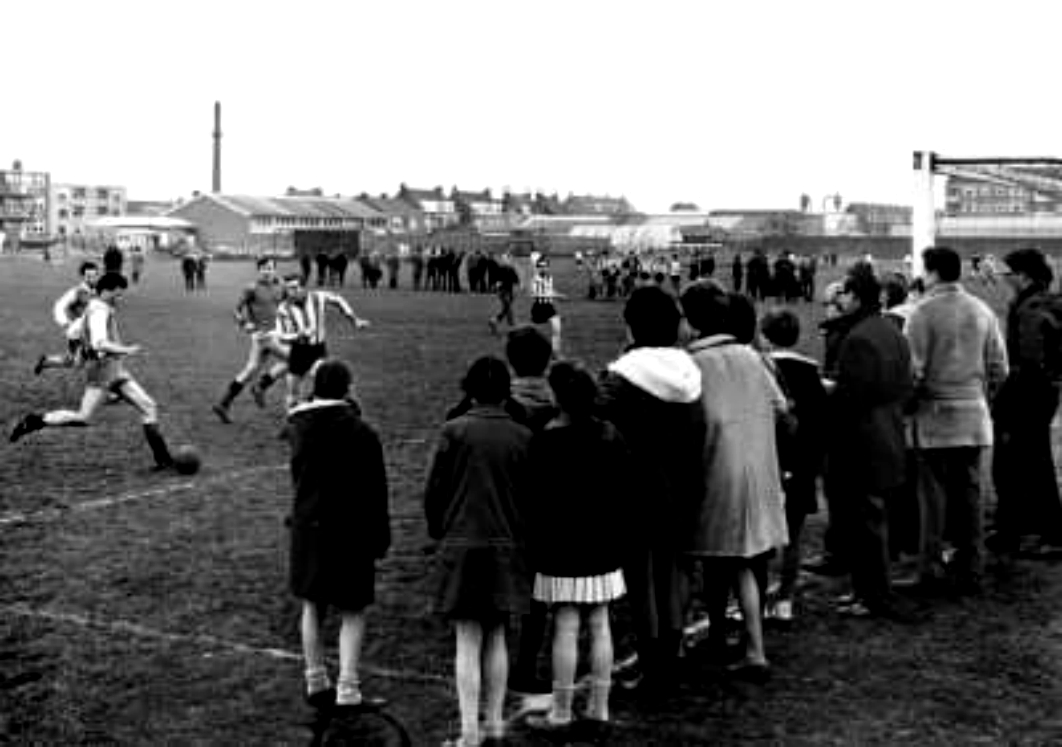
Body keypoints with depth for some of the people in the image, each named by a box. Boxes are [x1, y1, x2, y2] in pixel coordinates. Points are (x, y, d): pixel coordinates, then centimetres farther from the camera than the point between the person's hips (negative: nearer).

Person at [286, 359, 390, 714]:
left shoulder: (300, 426, -1)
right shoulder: (361, 433, -15)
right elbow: (375, 491, -12)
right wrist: (380, 537, -3)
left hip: (308, 528, 5)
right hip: (350, 533, -5)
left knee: (312, 607, 17)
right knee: (352, 613, 5)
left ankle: (316, 684, 27)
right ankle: (347, 691, 3)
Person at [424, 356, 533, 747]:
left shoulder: (454, 431, -8)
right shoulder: (522, 437, -2)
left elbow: (434, 491, -5)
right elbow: (531, 495, 3)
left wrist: (438, 531, 11)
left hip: (461, 545, -2)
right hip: (506, 547, 3)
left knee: (468, 641, 0)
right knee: (496, 636, 14)